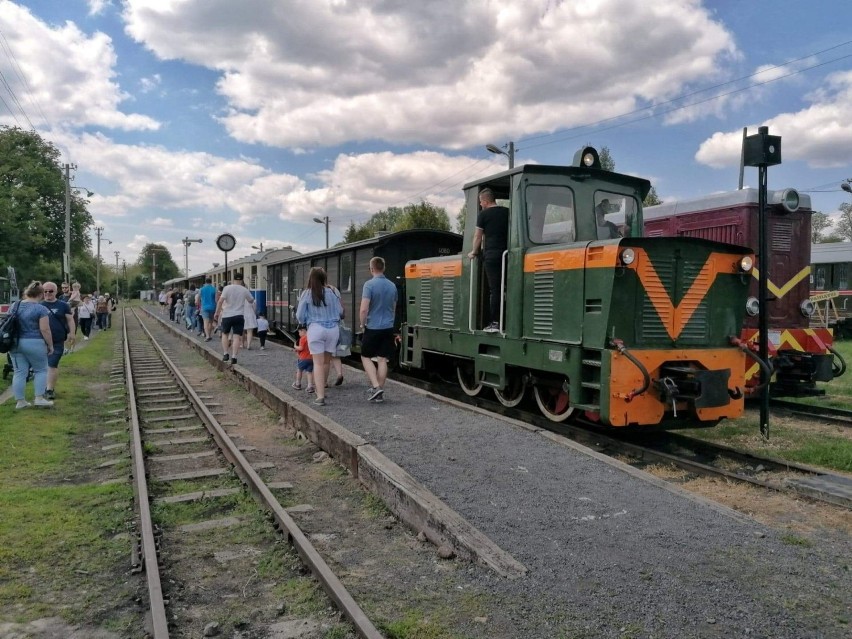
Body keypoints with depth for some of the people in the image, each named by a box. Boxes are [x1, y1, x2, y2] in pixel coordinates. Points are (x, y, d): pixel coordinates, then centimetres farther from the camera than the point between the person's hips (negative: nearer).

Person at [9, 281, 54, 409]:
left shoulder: (14, 306, 9)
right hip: (34, 343, -6)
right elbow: (45, 329, -14)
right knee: (41, 370, 9)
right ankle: (39, 398, 4)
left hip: (15, 343, 6)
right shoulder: (41, 309, -11)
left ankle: (20, 401, 11)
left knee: (19, 372, 8)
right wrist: (50, 345, -6)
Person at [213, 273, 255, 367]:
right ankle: (234, 357, -10)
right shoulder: (244, 290, 2)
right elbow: (251, 300, 17)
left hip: (227, 316, 0)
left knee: (225, 334, 18)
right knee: (237, 337, -2)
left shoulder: (227, 288, -5)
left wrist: (217, 312, -4)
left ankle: (226, 354, 10)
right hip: (239, 316, 1)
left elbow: (220, 301, -13)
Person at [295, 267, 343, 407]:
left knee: (318, 362, -1)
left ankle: (320, 396, -8)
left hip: (316, 329, -2)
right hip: (333, 328, 3)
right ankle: (321, 389, 32)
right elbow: (340, 312, 8)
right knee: (326, 361, 16)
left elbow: (300, 316, 0)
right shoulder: (331, 292, 3)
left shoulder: (307, 294, -3)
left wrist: (305, 321, 23)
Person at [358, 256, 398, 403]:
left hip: (372, 328, -5)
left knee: (366, 357, 9)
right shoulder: (392, 286, 7)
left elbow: (363, 309, -18)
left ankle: (376, 387, -5)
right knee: (382, 360, 8)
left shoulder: (369, 285, -13)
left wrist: (362, 324, -2)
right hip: (388, 328, 5)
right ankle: (380, 393, 12)